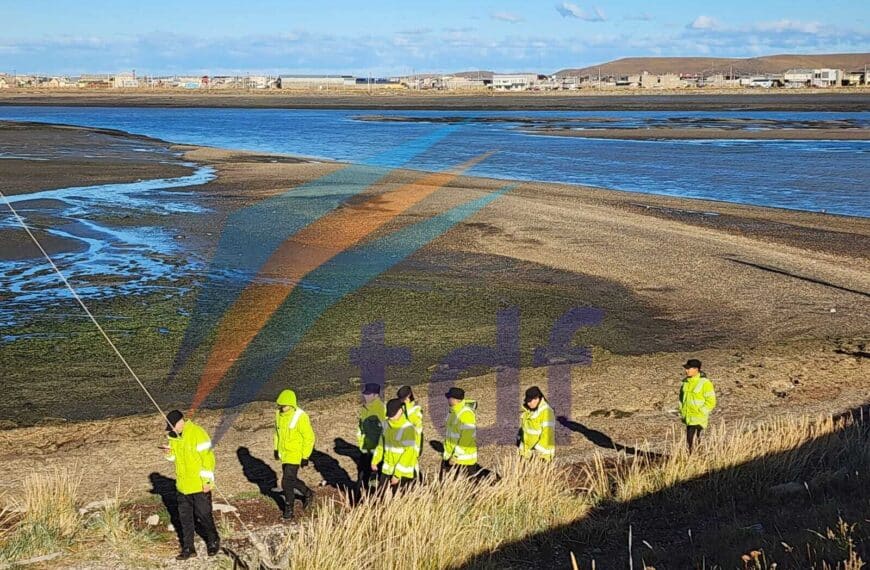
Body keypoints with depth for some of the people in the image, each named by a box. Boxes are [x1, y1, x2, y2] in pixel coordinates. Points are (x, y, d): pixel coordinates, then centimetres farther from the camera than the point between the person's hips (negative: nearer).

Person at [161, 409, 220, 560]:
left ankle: (213, 542, 26)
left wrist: (207, 481, -18)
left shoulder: (197, 433, -18)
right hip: (183, 485, 7)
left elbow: (208, 457, -17)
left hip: (200, 485, -7)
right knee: (185, 517, 11)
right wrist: (170, 453, -7)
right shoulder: (174, 436, 5)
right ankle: (188, 548, 20)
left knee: (204, 515, 5)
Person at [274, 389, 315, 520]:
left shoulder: (300, 417, -22)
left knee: (287, 482, -10)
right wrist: (276, 448, 17)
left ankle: (289, 509, 8)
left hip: (295, 454, -7)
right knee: (291, 479, 17)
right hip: (284, 453, 7)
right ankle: (307, 494, 40)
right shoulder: (279, 414, -1)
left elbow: (309, 438, -16)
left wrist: (305, 457, -15)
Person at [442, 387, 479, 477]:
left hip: (463, 459, -9)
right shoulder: (453, 412, 9)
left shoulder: (466, 414, -20)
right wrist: (446, 453, 19)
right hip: (451, 457, 9)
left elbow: (466, 439, -23)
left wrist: (456, 456, -21)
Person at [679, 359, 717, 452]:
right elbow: (682, 396, 21)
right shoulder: (686, 381, 7)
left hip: (698, 418, -7)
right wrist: (682, 411, 11)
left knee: (692, 440, -14)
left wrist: (699, 413, -15)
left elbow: (711, 402, -13)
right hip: (687, 418, 7)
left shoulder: (705, 383, -14)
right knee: (688, 442, 11)